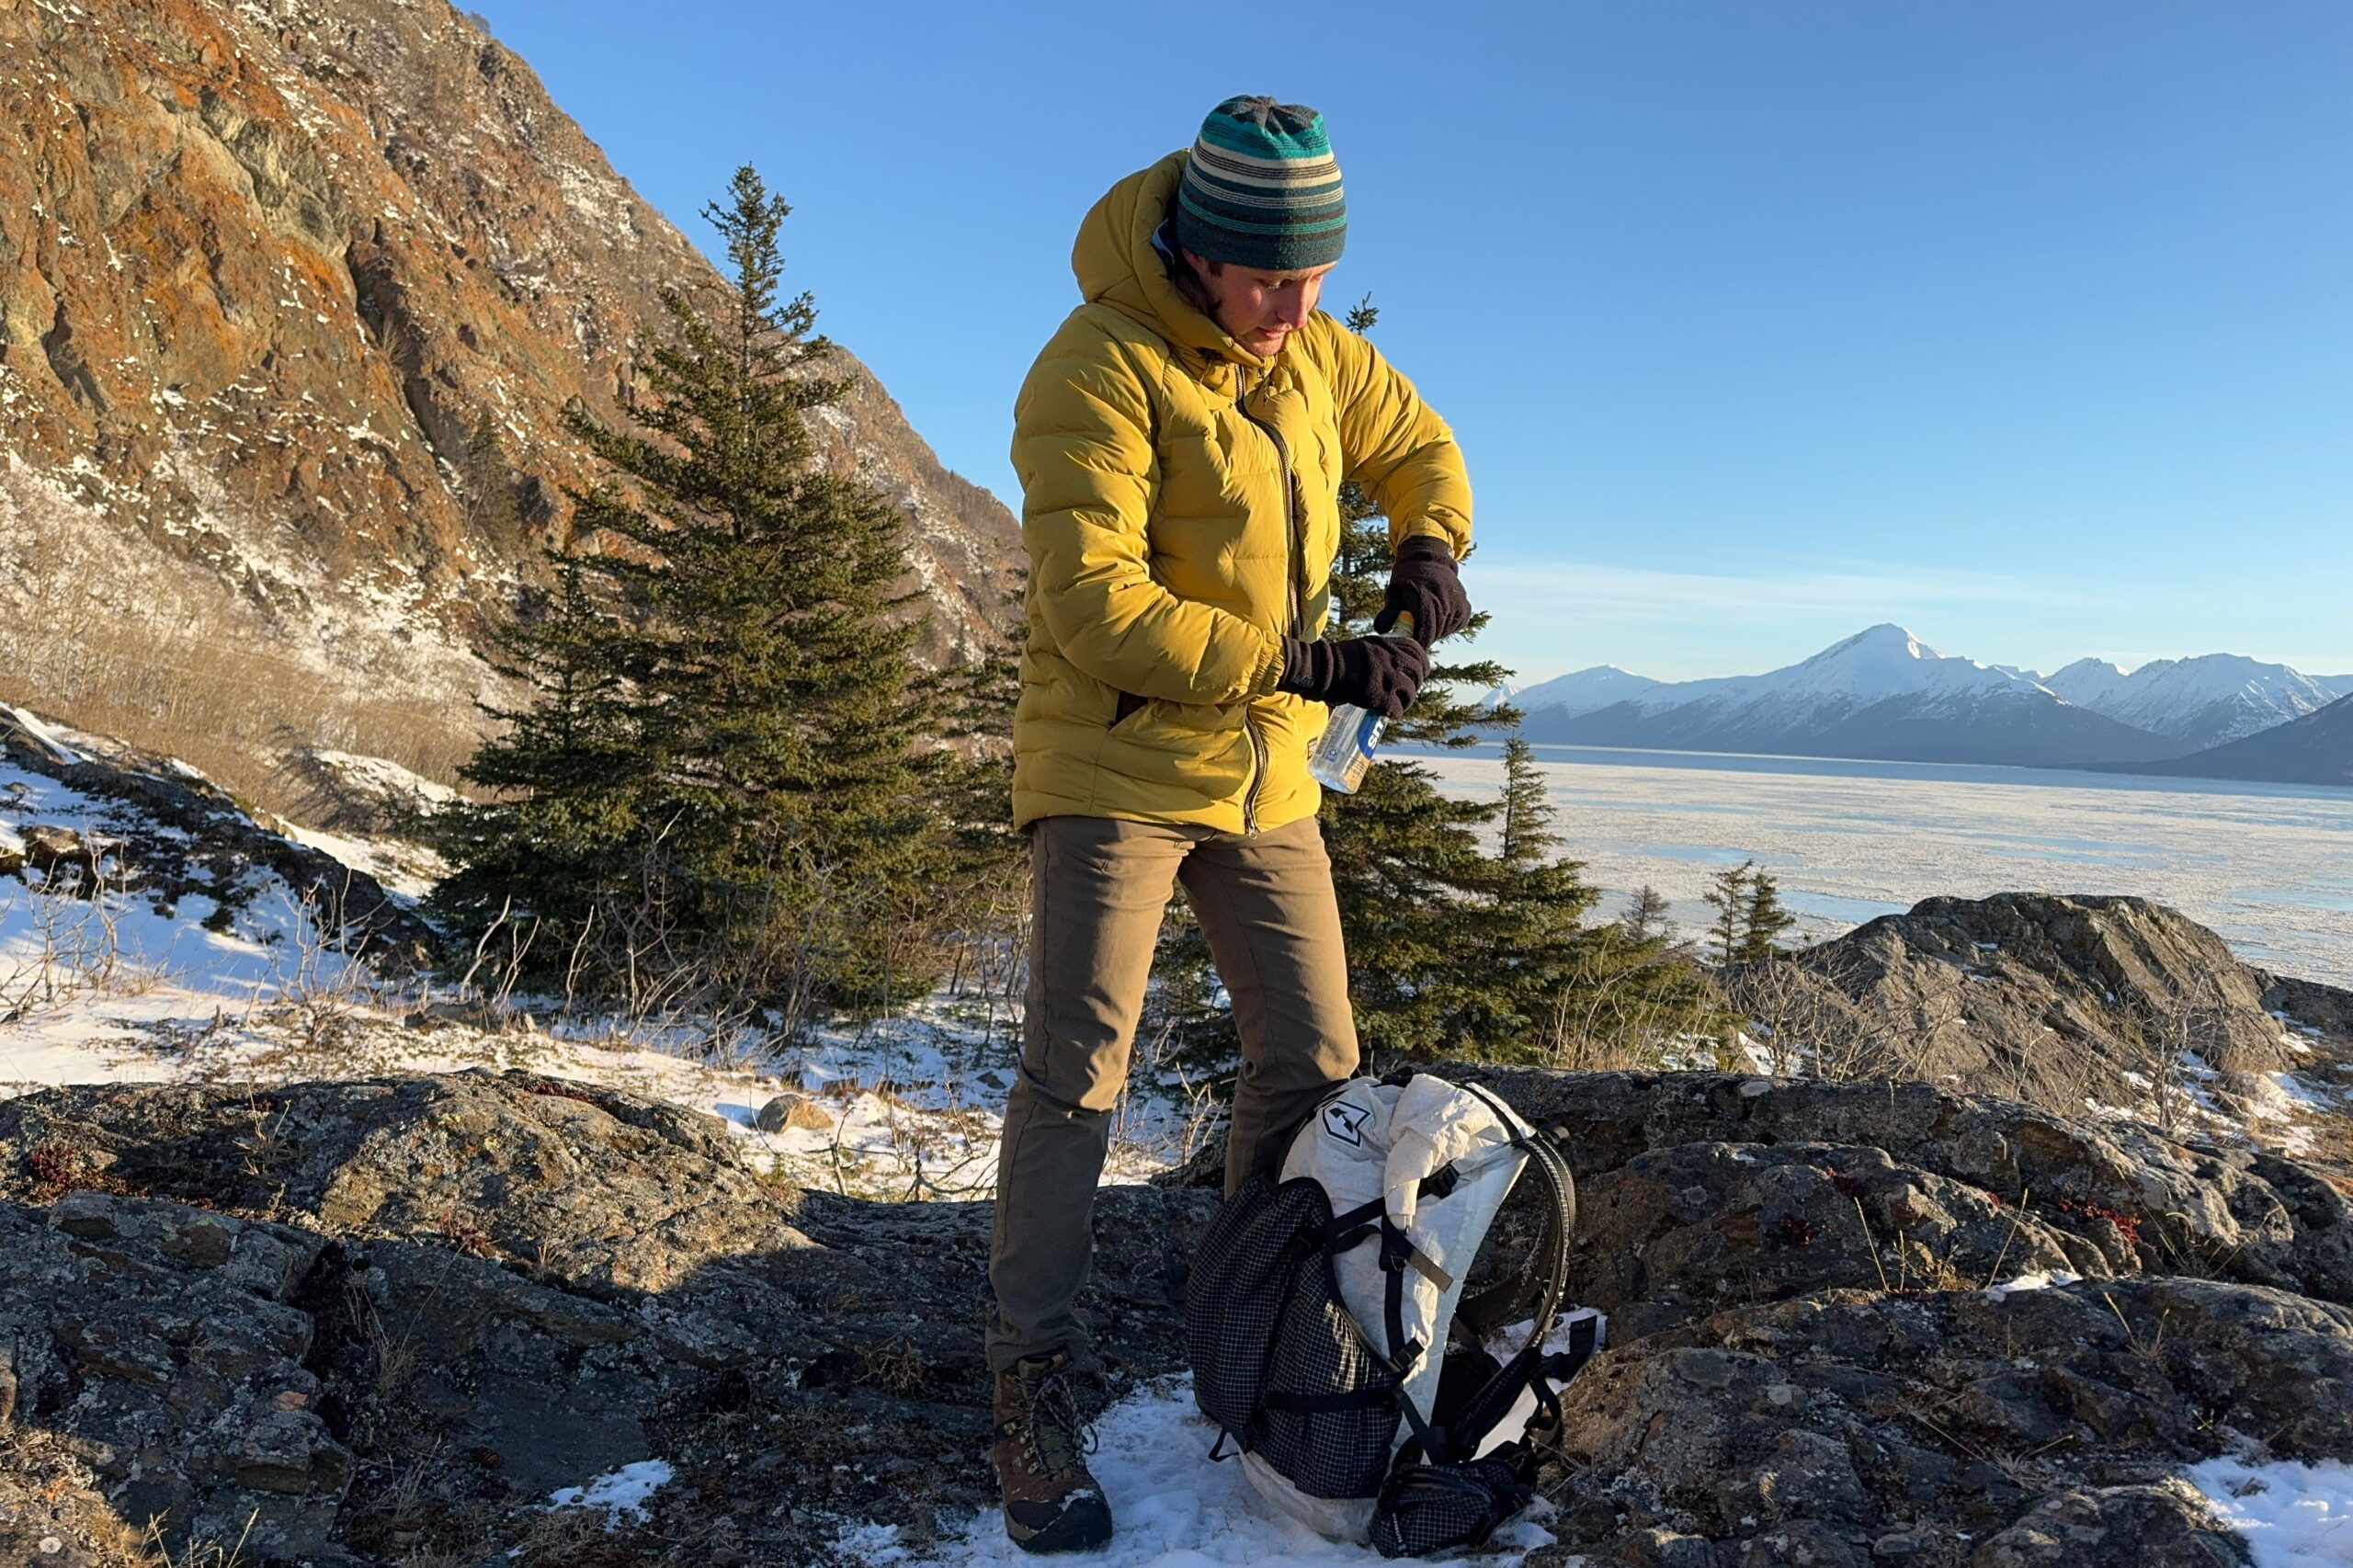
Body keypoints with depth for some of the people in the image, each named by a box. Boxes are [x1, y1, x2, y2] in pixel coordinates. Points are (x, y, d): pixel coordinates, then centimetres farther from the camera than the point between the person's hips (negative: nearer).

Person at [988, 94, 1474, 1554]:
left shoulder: (1314, 351, 5)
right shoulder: (1099, 372, -17)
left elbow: (1417, 442, 23)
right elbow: (1099, 610, -23)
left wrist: (1431, 542, 0)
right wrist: (1307, 664, -25)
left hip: (1266, 775, 7)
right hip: (1119, 762, -6)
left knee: (1315, 1067, 7)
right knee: (1078, 1069, -8)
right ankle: (1037, 1383, 5)